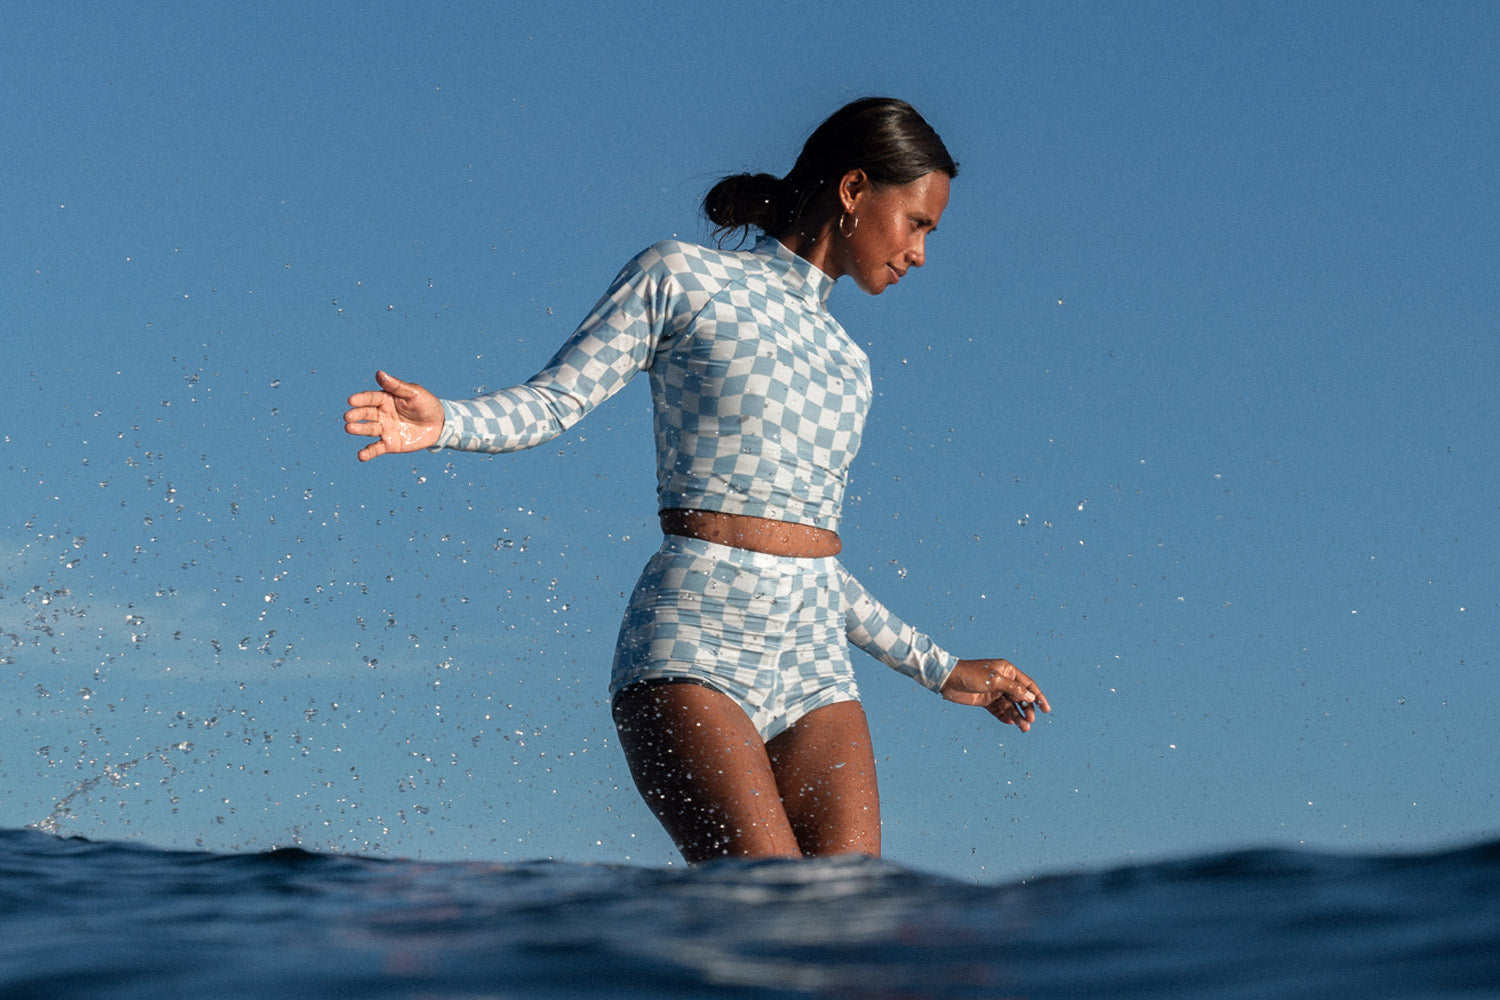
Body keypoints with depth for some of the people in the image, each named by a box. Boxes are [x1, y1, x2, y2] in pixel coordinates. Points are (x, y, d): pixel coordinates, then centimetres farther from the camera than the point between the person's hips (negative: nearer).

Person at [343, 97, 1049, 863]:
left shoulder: (843, 362, 23)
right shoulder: (683, 279, 6)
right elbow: (556, 399, 0)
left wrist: (939, 670, 31)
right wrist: (444, 423, -21)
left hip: (813, 664, 6)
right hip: (692, 646, -6)